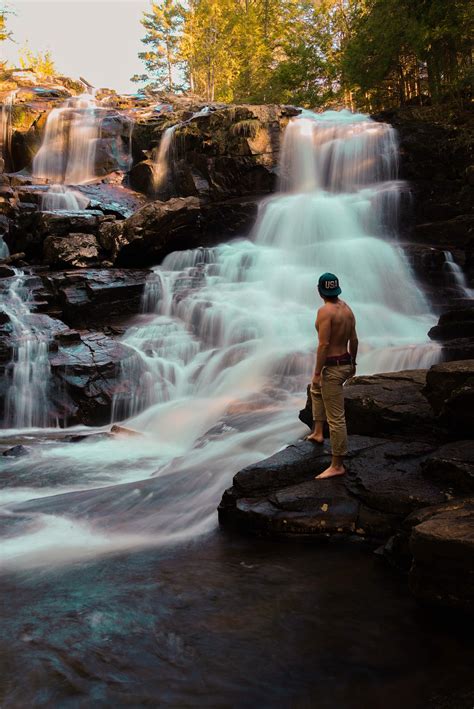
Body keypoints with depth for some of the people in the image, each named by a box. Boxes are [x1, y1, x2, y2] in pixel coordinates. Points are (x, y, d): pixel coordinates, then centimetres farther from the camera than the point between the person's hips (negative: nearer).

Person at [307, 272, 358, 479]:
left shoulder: (325, 311, -18)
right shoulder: (346, 308, 6)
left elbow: (323, 344, -23)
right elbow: (354, 340, 12)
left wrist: (317, 372, -18)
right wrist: (352, 363, 24)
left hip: (332, 367, -10)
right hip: (346, 363, 10)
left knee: (336, 418, -4)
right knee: (316, 390, 35)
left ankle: (337, 466, 3)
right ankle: (318, 432, 39)